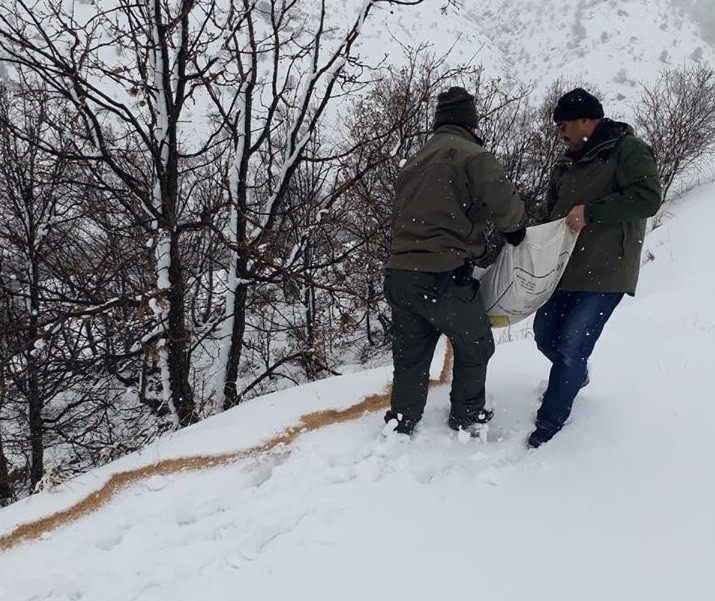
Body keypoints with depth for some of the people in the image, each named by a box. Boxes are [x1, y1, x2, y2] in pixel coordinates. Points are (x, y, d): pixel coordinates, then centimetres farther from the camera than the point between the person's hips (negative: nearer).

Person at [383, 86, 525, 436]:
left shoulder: (415, 161, 20)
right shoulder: (472, 155, -5)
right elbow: (503, 202, -16)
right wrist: (515, 229, 7)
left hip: (399, 274, 7)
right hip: (443, 276, -7)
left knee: (410, 357, 17)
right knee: (475, 346, 16)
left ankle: (400, 425, 23)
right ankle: (467, 419, 28)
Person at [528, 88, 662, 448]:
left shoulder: (628, 150, -6)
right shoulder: (568, 163, 17)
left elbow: (648, 197, -20)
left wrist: (589, 211, -23)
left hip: (605, 272, -8)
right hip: (563, 268, 8)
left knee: (572, 346, -9)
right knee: (545, 335, 13)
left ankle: (552, 419, 6)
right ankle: (576, 375, 44)